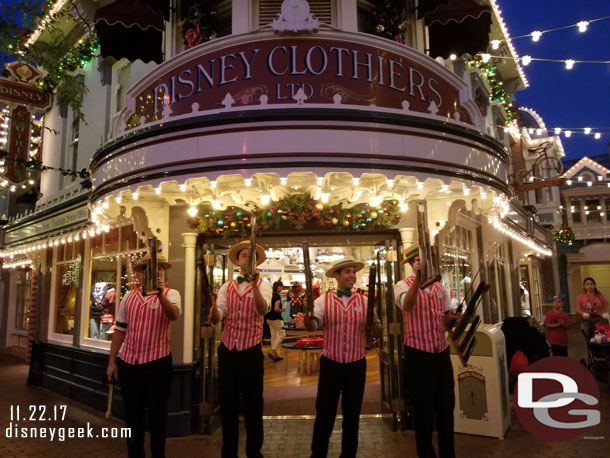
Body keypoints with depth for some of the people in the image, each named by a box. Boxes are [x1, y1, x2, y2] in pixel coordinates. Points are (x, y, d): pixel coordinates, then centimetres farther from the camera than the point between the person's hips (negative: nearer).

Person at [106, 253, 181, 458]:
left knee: (157, 415, 7)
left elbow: (173, 315, -27)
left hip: (157, 362, -4)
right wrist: (112, 361, 11)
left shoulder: (171, 294, -6)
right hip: (128, 363, 4)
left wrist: (161, 294, -44)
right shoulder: (129, 297, 6)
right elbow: (119, 330, 11)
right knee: (132, 414, 16)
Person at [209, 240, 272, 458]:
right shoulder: (226, 287, 7)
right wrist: (211, 302, -28)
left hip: (251, 352, -3)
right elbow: (216, 319, -7)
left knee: (253, 405, 7)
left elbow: (262, 309, -23)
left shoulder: (263, 285, -2)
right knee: (227, 404, 12)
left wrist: (254, 285, -40)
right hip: (227, 351, 3)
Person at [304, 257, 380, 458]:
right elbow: (311, 326, -15)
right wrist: (307, 314, -36)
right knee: (324, 413, 5)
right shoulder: (323, 300, -3)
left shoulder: (364, 301, 2)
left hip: (357, 365, 2)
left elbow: (376, 332, 1)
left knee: (352, 414, 14)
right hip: (330, 364, -2)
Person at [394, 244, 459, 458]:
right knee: (423, 410, 7)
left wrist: (452, 317, -4)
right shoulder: (403, 285, -9)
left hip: (442, 352, 6)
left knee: (446, 405, 14)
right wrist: (418, 278, -39)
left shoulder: (440, 287, 9)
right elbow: (407, 305, -31)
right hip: (418, 354, -5)